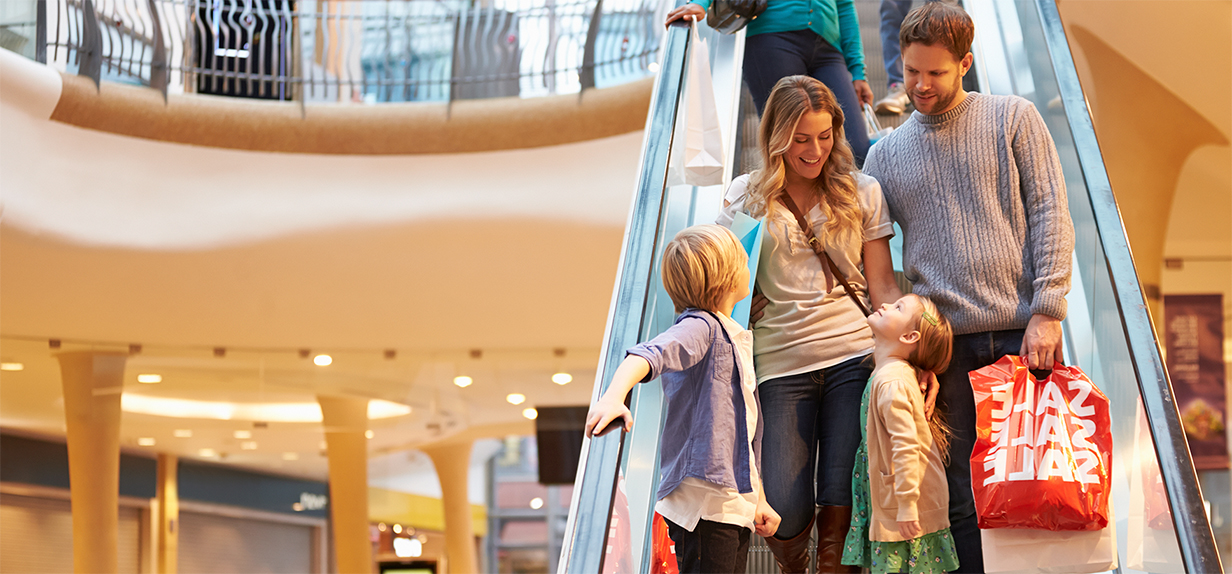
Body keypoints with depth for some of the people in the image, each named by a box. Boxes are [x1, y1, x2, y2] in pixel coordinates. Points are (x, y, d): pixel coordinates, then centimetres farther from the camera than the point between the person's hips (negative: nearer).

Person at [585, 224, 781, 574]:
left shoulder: (735, 339, 23)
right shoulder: (699, 326, -8)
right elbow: (651, 355, -30)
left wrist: (757, 502, 27)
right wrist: (614, 397, -50)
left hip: (735, 503, 9)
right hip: (703, 502, -9)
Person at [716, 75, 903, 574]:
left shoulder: (861, 192, 9)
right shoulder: (746, 196, 8)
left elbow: (882, 285, 8)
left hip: (855, 355, 0)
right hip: (780, 365, 0)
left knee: (841, 505, -9)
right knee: (785, 515, -8)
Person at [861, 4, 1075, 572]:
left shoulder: (1013, 119, 7)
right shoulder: (886, 154, 13)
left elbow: (1050, 213, 1)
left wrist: (1046, 312, -9)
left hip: (1023, 335, -2)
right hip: (945, 343, 2)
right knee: (962, 497, 0)